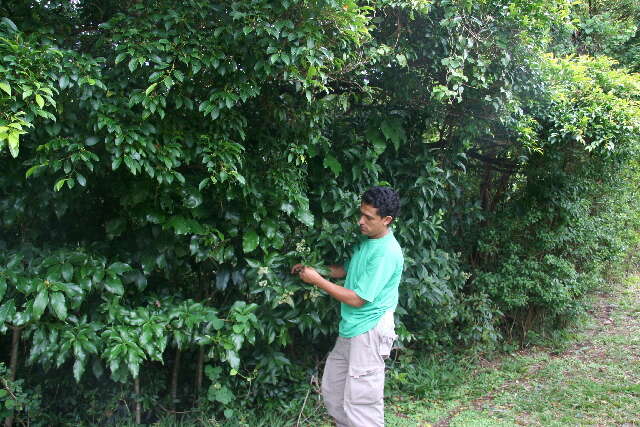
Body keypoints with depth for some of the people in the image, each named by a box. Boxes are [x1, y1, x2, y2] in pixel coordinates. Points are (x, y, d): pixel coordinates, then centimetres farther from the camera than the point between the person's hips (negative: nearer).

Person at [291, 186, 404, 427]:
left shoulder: (386, 254, -22)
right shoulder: (367, 240, 8)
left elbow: (357, 299, -20)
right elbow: (347, 271, 21)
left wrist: (317, 280, -14)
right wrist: (312, 269, 6)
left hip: (369, 333, -10)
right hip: (350, 329, 10)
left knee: (360, 402, -3)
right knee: (331, 390, 18)